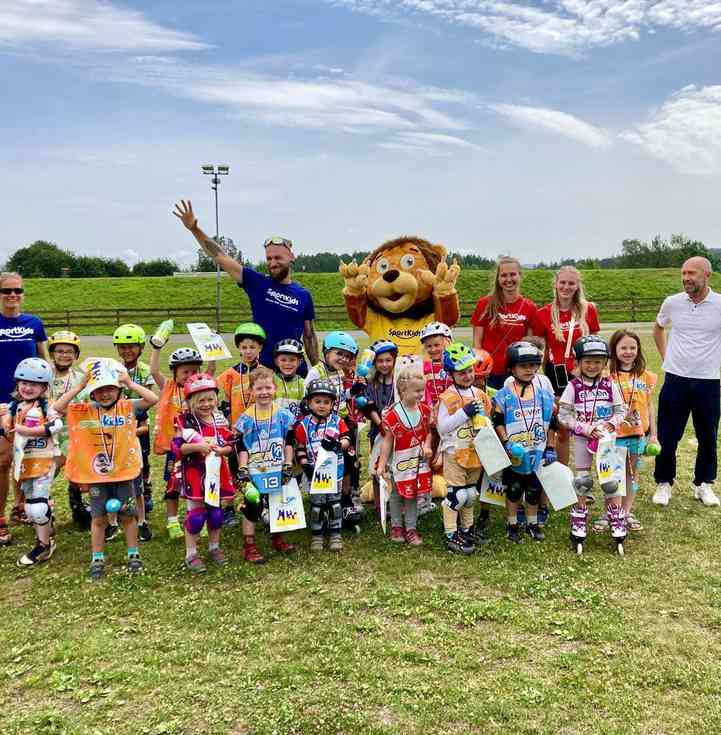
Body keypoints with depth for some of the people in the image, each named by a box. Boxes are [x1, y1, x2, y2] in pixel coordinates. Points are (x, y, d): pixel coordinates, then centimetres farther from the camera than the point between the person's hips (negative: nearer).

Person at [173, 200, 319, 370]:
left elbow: (309, 336, 9)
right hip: (259, 367, -1)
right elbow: (220, 257, -2)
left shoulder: (303, 295, 4)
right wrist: (194, 229, -11)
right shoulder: (257, 283, 1)